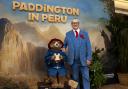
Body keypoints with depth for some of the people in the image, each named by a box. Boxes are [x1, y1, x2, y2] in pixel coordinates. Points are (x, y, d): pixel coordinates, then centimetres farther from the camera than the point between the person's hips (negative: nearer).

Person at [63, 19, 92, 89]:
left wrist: (89, 58, -7)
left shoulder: (85, 33, 5)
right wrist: (63, 48, -6)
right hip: (73, 60, 1)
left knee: (86, 77, -1)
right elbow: (64, 44, 18)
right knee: (75, 77, 10)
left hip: (83, 60, -1)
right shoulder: (68, 34, 8)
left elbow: (88, 46, 1)